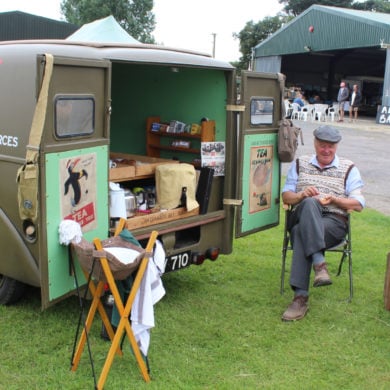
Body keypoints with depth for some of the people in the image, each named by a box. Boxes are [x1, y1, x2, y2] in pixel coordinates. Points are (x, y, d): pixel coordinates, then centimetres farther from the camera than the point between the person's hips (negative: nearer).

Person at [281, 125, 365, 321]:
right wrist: (302, 195, -6)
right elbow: (286, 196, 17)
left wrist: (333, 199, -10)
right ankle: (319, 264, -46)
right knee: (310, 204, -37)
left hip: (333, 221, -1)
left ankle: (301, 296, -39)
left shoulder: (349, 169, 16)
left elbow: (358, 204, 8)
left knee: (302, 234, -35)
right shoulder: (300, 164, 22)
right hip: (301, 216, 2)